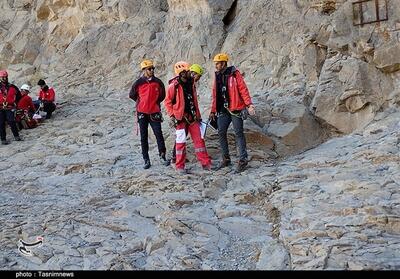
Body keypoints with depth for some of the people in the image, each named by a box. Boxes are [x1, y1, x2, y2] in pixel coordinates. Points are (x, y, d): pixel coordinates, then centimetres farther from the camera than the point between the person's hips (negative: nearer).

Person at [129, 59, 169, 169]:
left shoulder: (158, 82, 0)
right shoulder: (138, 83, -5)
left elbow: (162, 95, 17)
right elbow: (132, 95, 10)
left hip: (154, 113, 1)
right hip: (142, 113, -1)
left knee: (159, 134, -3)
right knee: (144, 137, 5)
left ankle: (162, 156, 10)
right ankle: (146, 160, 12)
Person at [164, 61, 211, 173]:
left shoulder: (191, 83, 9)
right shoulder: (173, 85, -10)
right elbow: (167, 102, -6)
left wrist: (198, 115, 17)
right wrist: (172, 116, -11)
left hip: (192, 116, 6)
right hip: (180, 117, -5)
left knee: (199, 139, 4)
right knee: (181, 141, 1)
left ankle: (206, 163, 9)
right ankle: (180, 166, 12)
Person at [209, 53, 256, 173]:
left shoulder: (234, 74, -6)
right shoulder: (217, 76, 13)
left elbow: (243, 89, -12)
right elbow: (215, 95, 17)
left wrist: (249, 104, -21)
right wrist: (213, 111, 17)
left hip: (235, 108, -6)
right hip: (223, 110, 6)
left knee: (238, 133, -4)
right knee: (221, 133, 4)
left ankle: (243, 160, 0)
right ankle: (226, 159, 16)